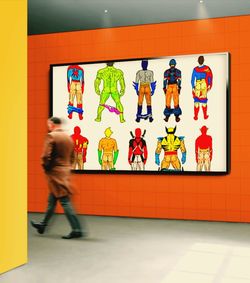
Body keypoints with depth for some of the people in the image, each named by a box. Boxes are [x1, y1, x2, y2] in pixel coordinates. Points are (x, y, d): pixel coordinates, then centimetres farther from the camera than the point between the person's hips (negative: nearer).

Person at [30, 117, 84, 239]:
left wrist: (46, 167, -4)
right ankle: (43, 225, 34)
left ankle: (76, 230, -6)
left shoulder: (51, 136, -12)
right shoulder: (68, 137, 11)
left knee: (65, 202, -6)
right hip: (65, 172, 8)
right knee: (51, 201, 19)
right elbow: (72, 157, 14)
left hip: (55, 173, -8)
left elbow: (46, 156, -20)